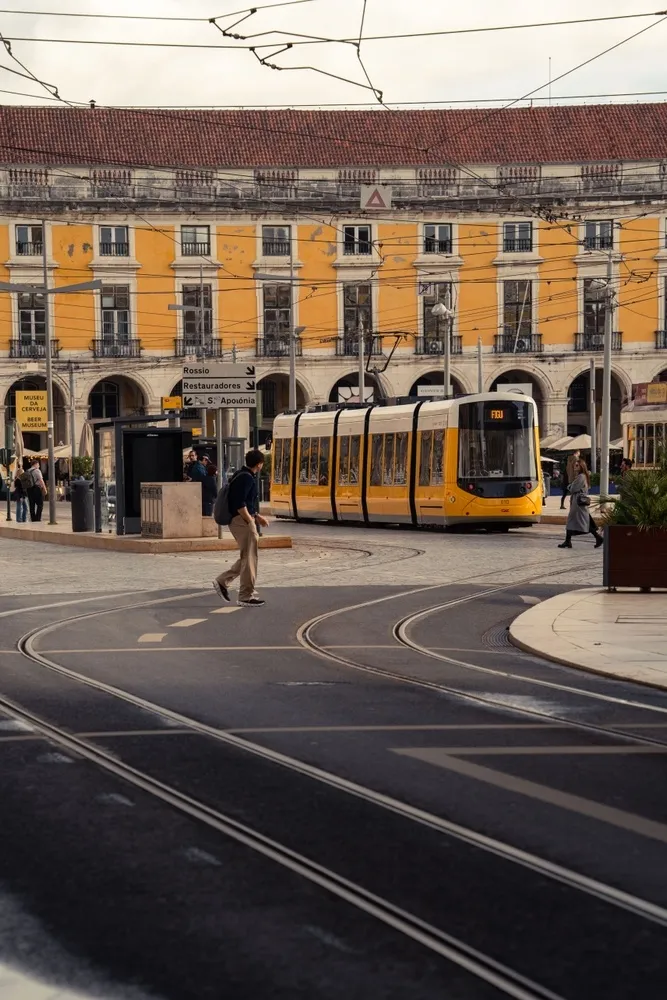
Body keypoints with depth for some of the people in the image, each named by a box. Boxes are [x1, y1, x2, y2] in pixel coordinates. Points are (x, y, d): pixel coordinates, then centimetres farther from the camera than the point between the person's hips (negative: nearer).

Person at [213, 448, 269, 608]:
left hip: (241, 521, 10)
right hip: (242, 521, -10)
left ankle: (223, 581, 17)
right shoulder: (246, 478, -16)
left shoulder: (243, 475, 15)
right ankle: (247, 596, 2)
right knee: (249, 558, -3)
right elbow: (239, 505, -24)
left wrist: (257, 516, 20)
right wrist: (251, 522, -18)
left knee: (247, 557, 16)